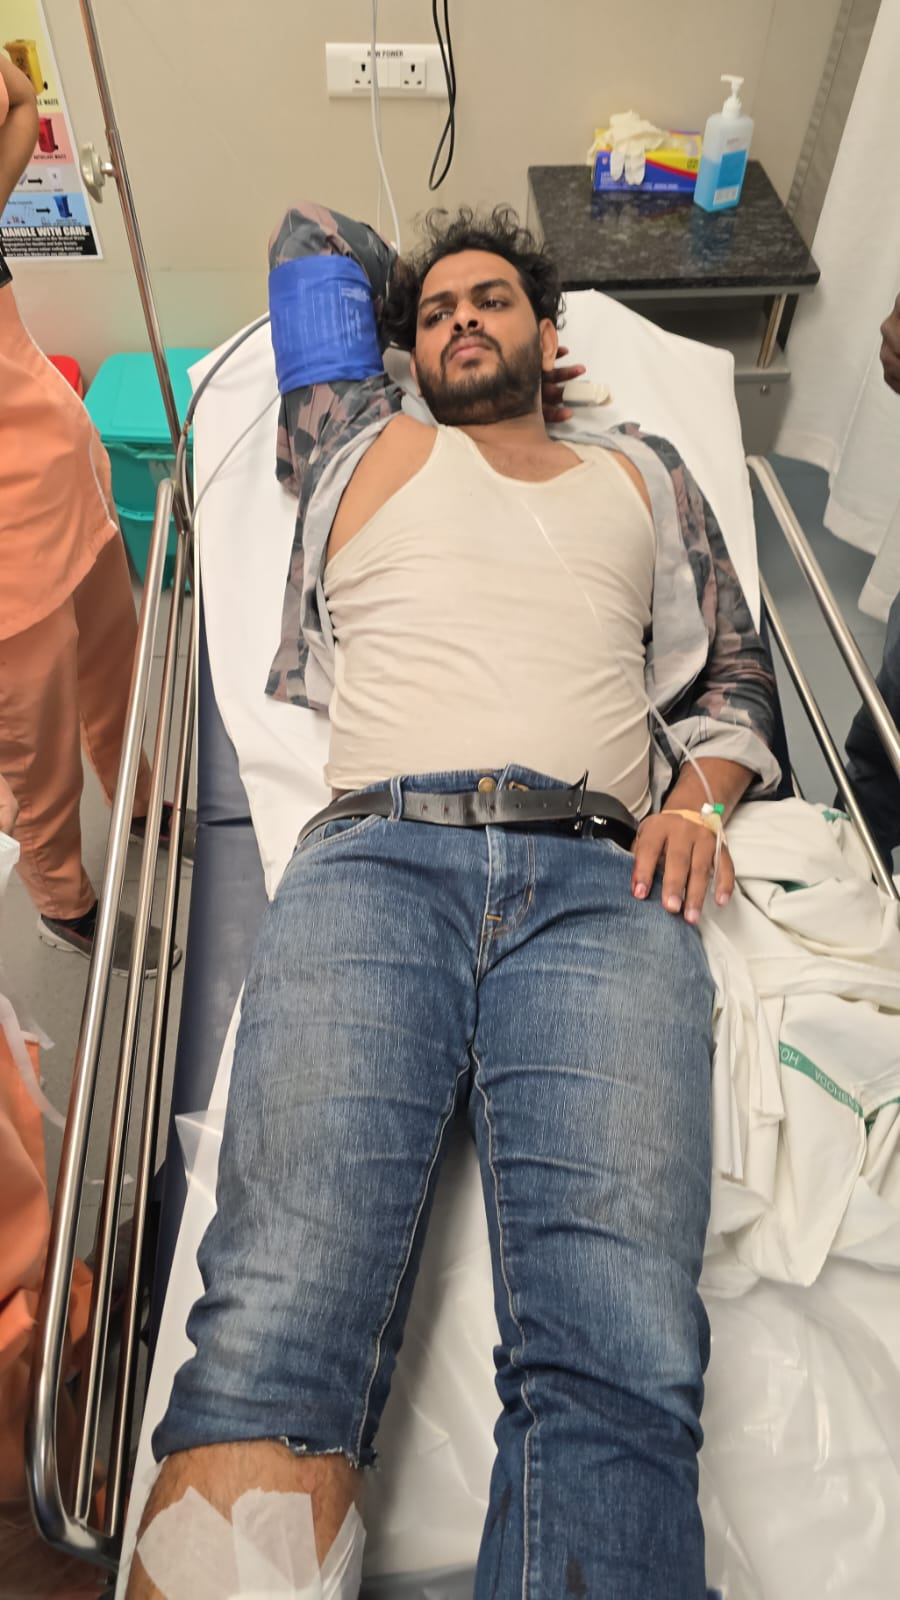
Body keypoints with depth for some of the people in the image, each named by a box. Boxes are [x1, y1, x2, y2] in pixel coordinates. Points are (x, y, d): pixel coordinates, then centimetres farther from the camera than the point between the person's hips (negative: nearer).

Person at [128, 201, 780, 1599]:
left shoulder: (642, 476, 34)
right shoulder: (368, 450, 32)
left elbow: (736, 681, 29)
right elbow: (310, 236, 50)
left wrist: (698, 800, 8)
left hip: (600, 875, 1)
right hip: (380, 854, 0)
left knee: (620, 1357, -23)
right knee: (276, 1329, -23)